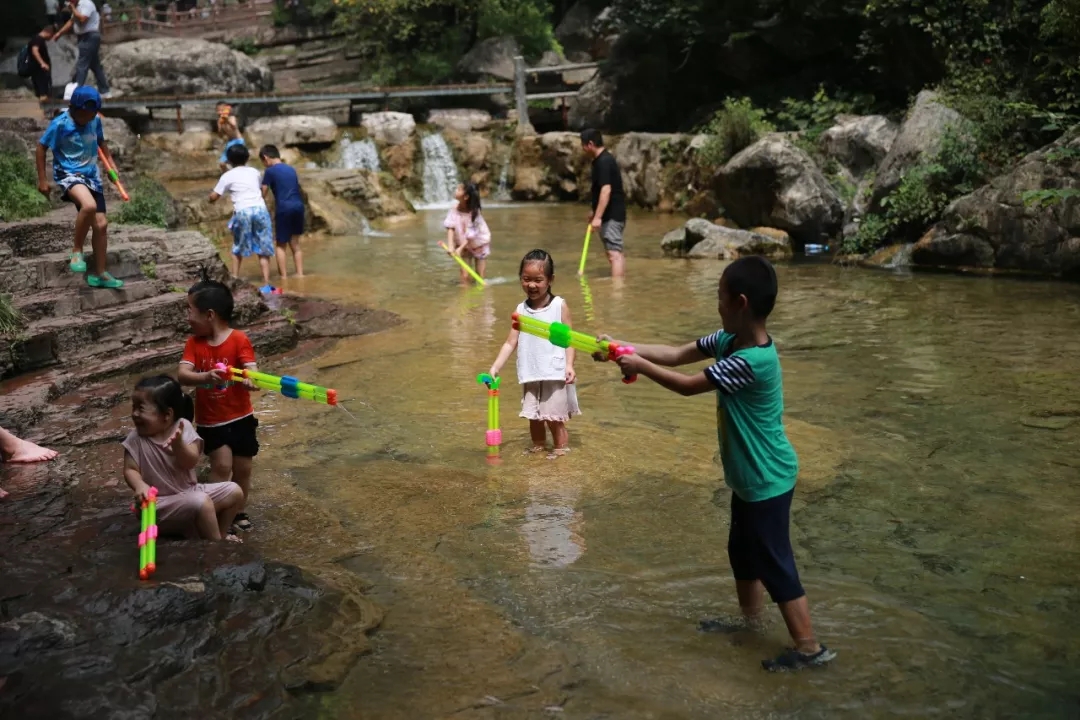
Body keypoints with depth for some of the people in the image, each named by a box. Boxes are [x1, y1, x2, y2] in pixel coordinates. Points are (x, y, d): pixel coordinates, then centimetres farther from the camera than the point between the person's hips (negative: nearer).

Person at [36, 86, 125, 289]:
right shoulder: (60, 124, -13)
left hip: (91, 176, 6)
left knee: (101, 224, 3)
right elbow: (41, 147, -5)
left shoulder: (95, 121, 1)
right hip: (68, 174, -6)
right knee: (89, 206, -36)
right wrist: (42, 180, -6)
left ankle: (99, 274, 16)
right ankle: (77, 251, -16)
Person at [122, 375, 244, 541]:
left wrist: (178, 444, -34)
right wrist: (140, 485, -30)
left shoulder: (183, 427, -6)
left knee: (234, 492, -2)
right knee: (201, 502, -31)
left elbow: (191, 462, -14)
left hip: (190, 491, 5)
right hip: (161, 505, -4)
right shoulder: (135, 439, -8)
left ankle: (219, 535, 11)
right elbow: (130, 470, -8)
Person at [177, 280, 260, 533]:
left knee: (242, 468, 11)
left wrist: (250, 380, -48)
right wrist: (205, 376, -40)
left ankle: (239, 512, 31)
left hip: (241, 417, 0)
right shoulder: (194, 343, -5)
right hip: (209, 421, 0)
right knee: (222, 465, -13)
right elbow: (182, 374, -18)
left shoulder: (239, 340, -12)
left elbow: (250, 369, -23)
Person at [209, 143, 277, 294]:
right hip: (260, 209, 2)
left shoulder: (228, 176, 7)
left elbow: (213, 197, 9)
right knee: (263, 250, 4)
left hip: (243, 212, -2)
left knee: (238, 249, 17)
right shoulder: (254, 172, 17)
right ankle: (266, 285, -4)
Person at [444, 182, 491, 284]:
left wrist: (460, 248, -32)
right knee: (464, 275, -5)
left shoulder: (474, 212, -27)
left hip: (479, 244, -3)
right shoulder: (454, 209, -17)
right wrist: (450, 245, -33)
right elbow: (450, 228, -20)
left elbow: (471, 235, -25)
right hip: (464, 245, 3)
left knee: (480, 276, 2)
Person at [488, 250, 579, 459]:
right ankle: (538, 445, 31)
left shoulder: (559, 306, -5)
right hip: (531, 374, 4)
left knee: (554, 416, -1)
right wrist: (495, 366, -5)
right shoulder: (521, 310, 5)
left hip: (555, 373, -4)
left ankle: (561, 447, 17)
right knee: (533, 415, 12)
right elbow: (511, 342, 4)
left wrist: (569, 365, -15)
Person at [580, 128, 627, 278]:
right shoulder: (604, 160, 15)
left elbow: (606, 190, -26)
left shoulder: (603, 162, -17)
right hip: (612, 214, 11)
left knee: (614, 253, -15)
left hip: (611, 215, -11)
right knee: (617, 252, 16)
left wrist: (598, 217, -29)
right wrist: (595, 212, 31)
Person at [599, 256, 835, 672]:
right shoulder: (730, 340, -2)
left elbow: (688, 386, -22)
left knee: (774, 563, 0)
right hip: (749, 475, 10)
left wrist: (639, 366, -11)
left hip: (767, 479, -10)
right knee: (742, 550, 24)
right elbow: (678, 354, 6)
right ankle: (751, 617, 43)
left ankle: (810, 647, 11)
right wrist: (625, 349, -1)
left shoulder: (750, 361, -31)